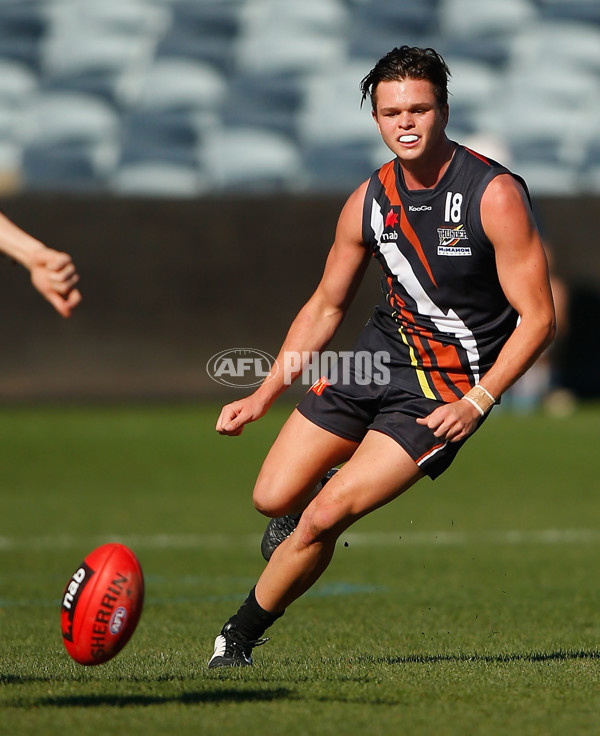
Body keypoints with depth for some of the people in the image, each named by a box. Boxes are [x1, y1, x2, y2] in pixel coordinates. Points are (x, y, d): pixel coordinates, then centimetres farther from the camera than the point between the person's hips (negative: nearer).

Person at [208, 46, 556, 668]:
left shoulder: (496, 195, -18)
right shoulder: (370, 200, -2)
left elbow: (537, 319, -15)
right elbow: (326, 307, 12)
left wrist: (475, 403, -23)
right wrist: (263, 395, 7)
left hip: (451, 385, -5)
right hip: (379, 352, 5)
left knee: (324, 516, -16)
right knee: (274, 498, -2)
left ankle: (239, 639, 4)